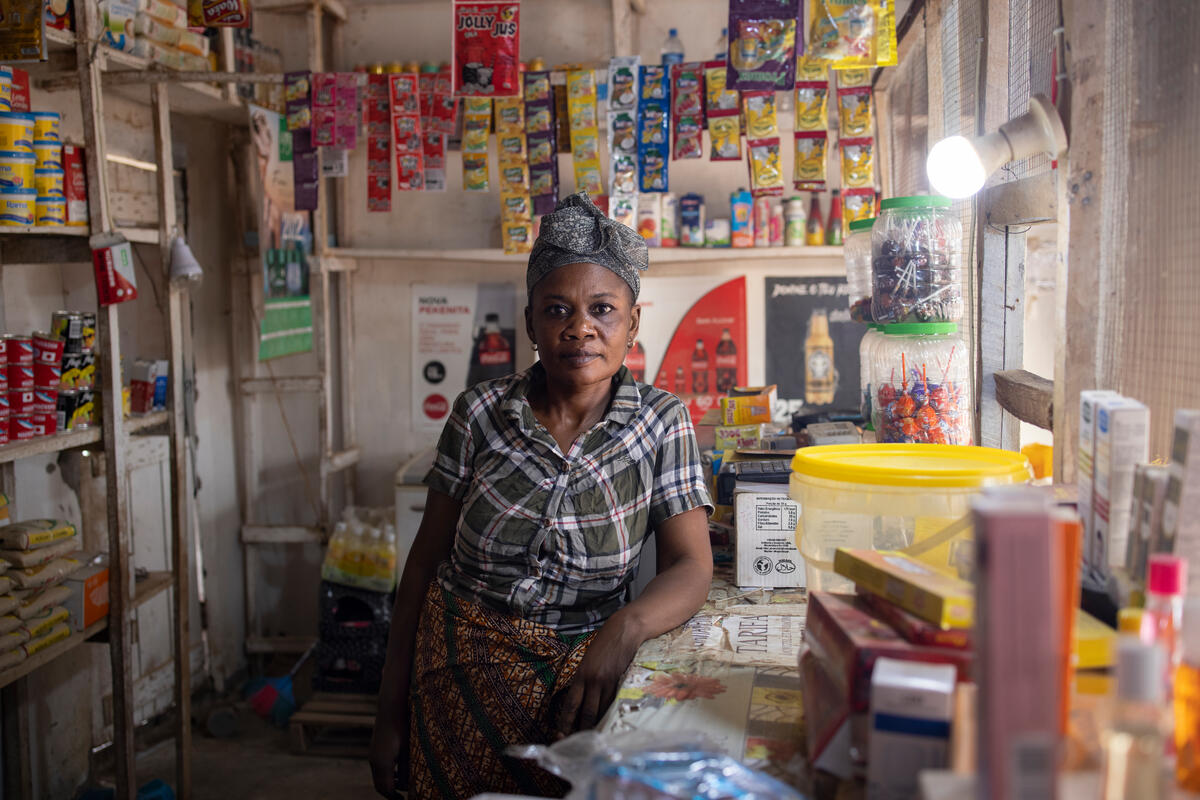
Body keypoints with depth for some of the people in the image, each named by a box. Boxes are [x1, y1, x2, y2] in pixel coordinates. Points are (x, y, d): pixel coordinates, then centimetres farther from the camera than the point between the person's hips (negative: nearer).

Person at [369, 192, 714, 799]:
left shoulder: (663, 422, -2)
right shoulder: (480, 413, 0)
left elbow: (690, 567, -7)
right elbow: (426, 560, 4)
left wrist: (624, 629, -29)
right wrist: (391, 710, 4)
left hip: (584, 669, 0)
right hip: (463, 660, 1)